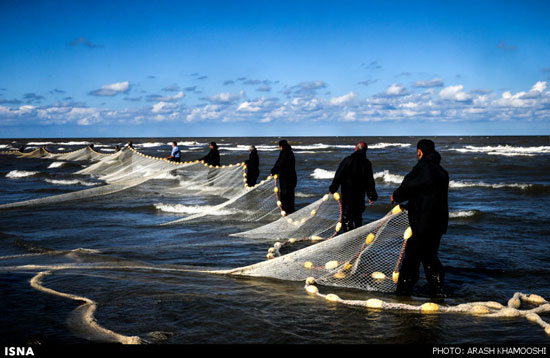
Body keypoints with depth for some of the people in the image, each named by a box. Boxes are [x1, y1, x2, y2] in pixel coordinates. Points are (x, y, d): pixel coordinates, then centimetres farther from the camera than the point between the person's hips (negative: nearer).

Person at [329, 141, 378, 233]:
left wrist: (333, 189, 2)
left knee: (346, 216, 1)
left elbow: (338, 176, -8)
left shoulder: (347, 160, -10)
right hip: (360, 195, 3)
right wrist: (372, 196, 10)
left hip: (347, 194, -3)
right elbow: (370, 181, 3)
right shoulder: (367, 163, -1)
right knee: (358, 216, 16)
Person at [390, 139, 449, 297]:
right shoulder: (441, 171, 12)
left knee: (412, 257, 0)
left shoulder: (422, 169, -15)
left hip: (422, 224, -8)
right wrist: (409, 205, 26)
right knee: (430, 256, 18)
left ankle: (403, 290, 7)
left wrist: (395, 196, 13)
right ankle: (437, 290, 20)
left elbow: (407, 188, -9)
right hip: (438, 223, 8)